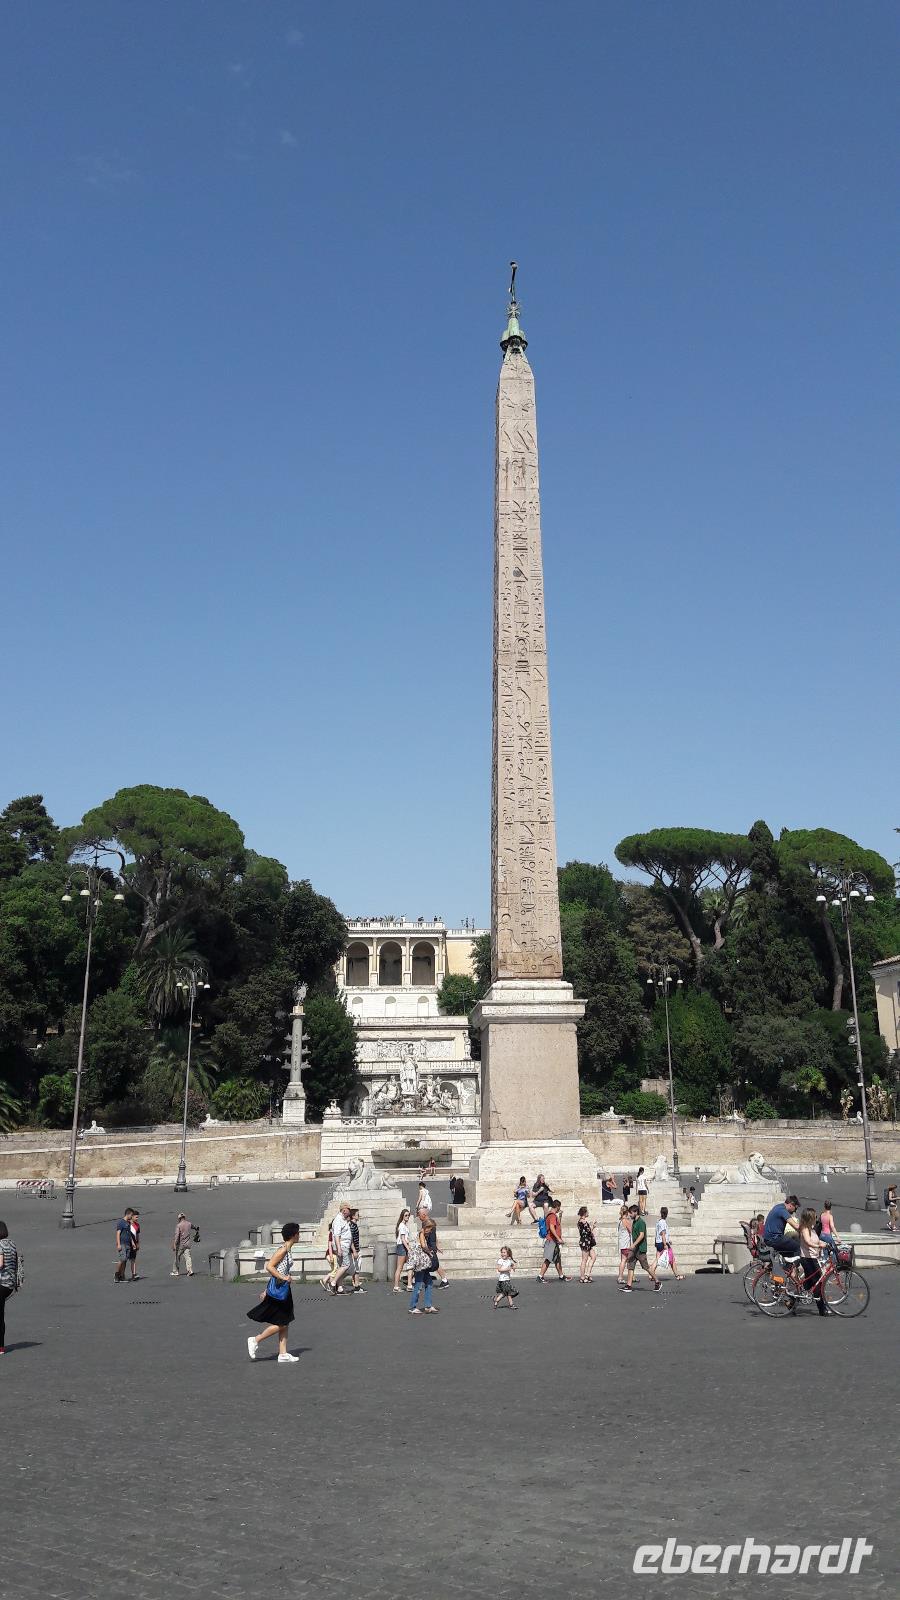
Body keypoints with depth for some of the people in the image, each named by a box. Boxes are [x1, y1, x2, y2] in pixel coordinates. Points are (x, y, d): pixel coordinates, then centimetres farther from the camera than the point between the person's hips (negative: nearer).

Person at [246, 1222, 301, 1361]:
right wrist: (283, 1278, -21)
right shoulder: (283, 1249, -16)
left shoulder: (287, 1250, 12)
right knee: (281, 1324, -3)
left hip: (283, 1289, 9)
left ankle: (283, 1354, 14)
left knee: (285, 1324, 10)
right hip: (278, 1289, -9)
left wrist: (267, 1291, 20)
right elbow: (269, 1267, -22)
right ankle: (255, 1340, 8)